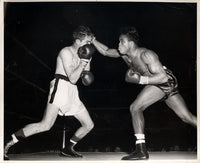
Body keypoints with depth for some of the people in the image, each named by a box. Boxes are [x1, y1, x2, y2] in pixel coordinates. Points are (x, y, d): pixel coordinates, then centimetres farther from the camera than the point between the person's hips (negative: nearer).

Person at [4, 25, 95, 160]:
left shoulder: (80, 54, 21)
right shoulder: (66, 52, -6)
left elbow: (86, 80, 25)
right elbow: (72, 78, -14)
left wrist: (87, 63, 12)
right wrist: (83, 62, -15)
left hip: (72, 93, 9)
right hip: (61, 88, -9)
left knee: (89, 125, 7)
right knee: (46, 125, -24)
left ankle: (68, 149, 20)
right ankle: (7, 144, -23)